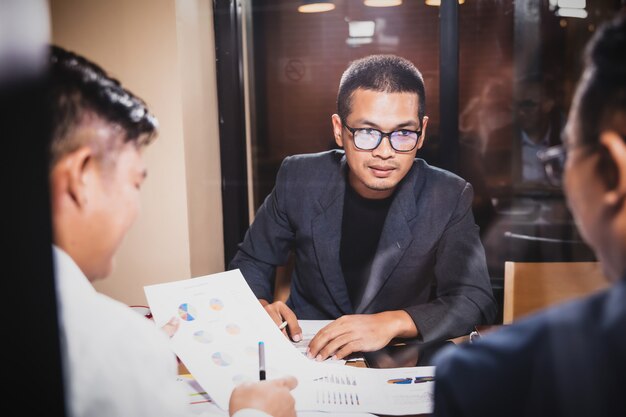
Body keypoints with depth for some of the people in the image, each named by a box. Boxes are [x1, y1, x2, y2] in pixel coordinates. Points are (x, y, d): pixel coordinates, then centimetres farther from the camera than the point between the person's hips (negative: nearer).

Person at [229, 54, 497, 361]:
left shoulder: (449, 198, -10)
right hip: (306, 353, 1)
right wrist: (259, 308, -17)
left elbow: (476, 301, -13)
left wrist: (393, 322, -30)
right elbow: (250, 264, 5)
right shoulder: (298, 179, -6)